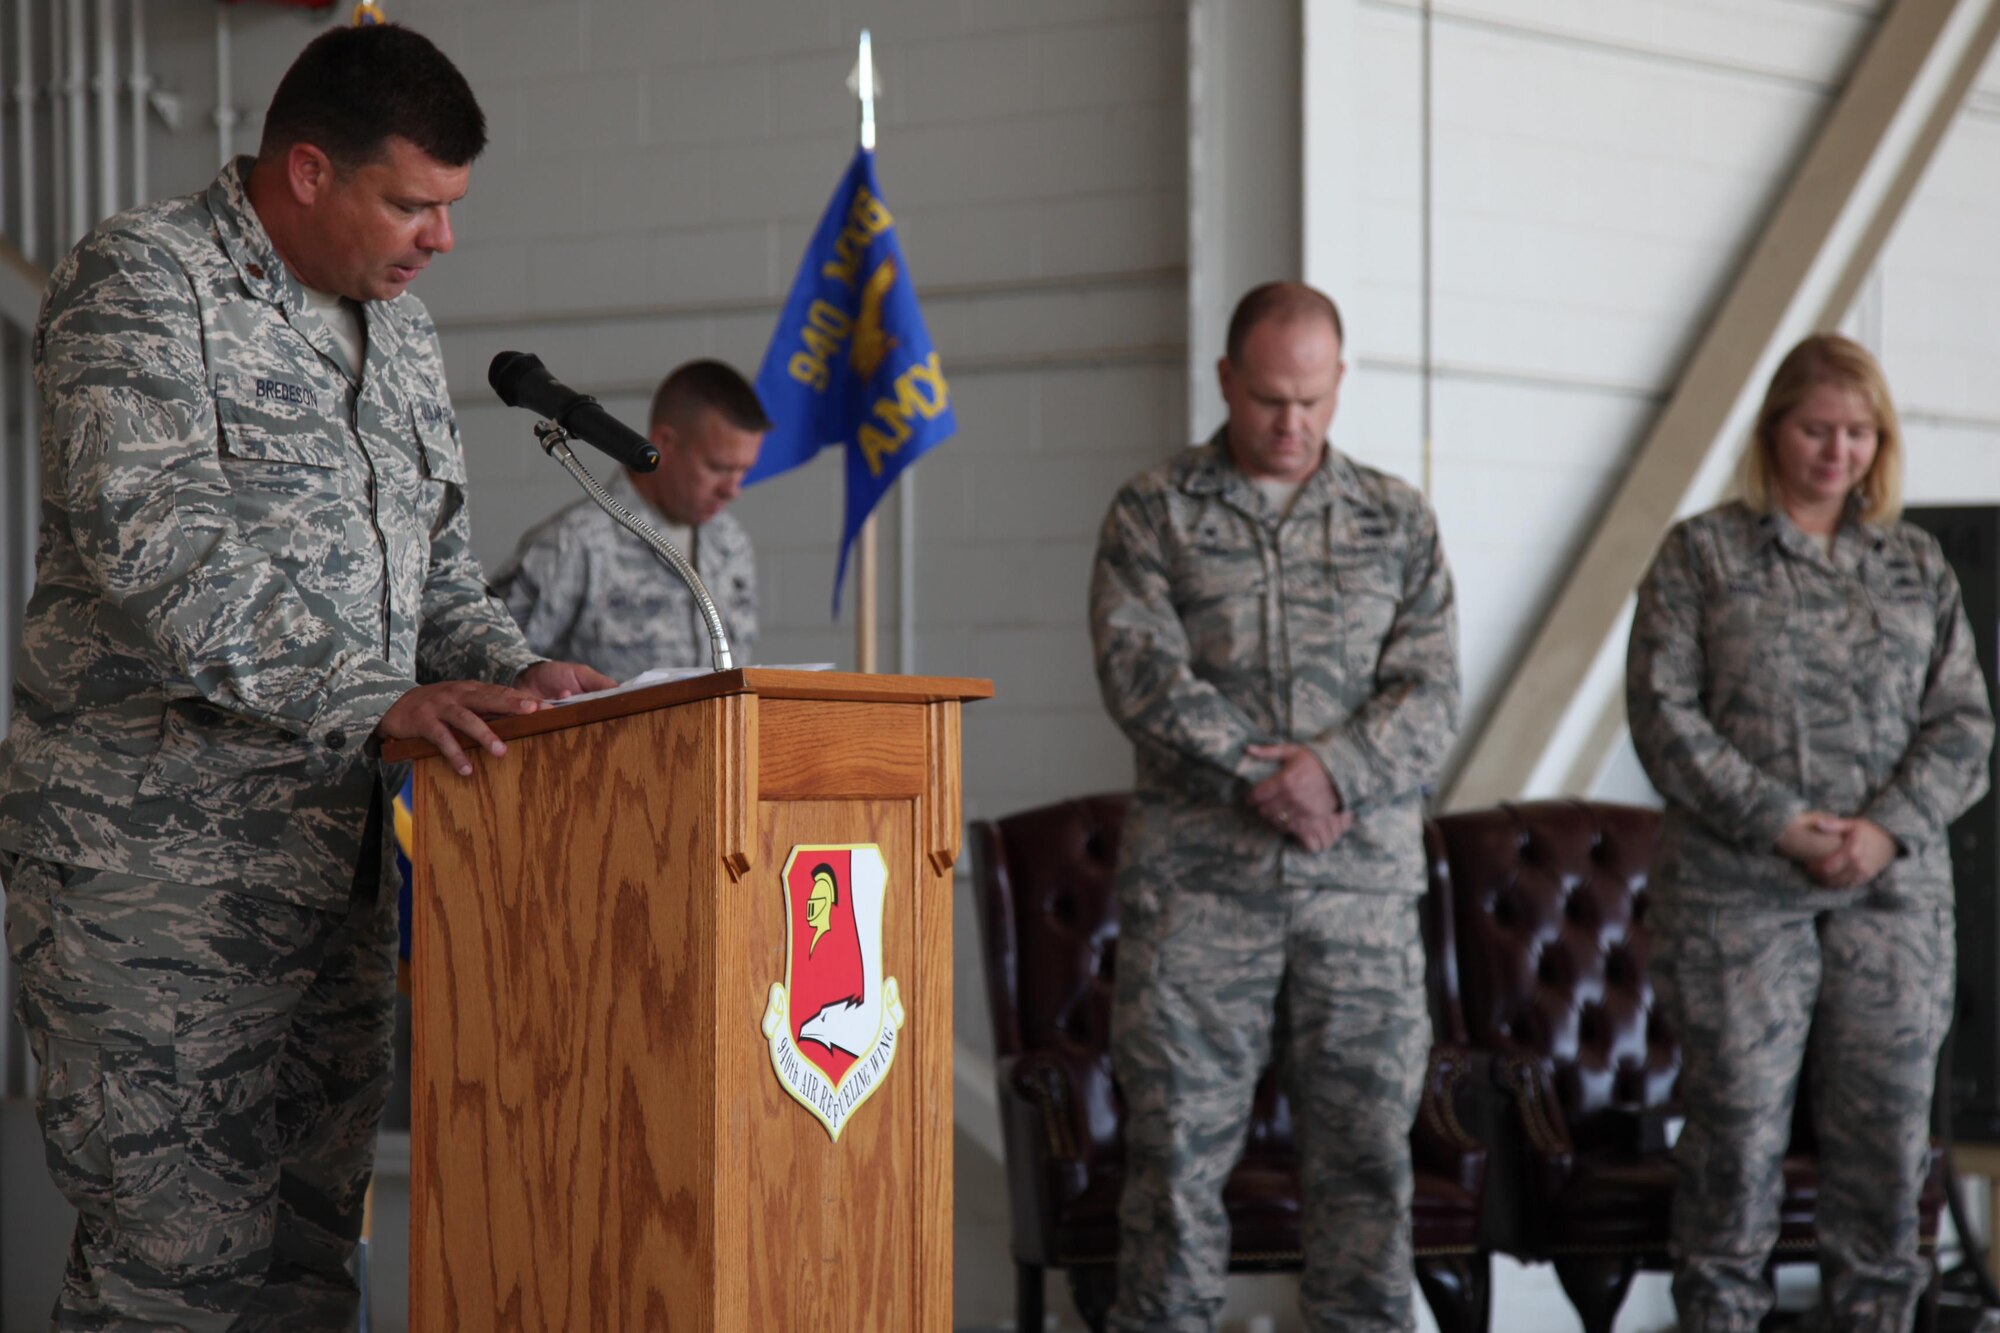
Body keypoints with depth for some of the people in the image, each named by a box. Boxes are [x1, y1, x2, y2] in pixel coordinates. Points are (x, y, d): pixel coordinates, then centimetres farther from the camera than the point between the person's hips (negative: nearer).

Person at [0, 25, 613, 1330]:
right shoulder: (143, 279, -9)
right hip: (156, 851, -8)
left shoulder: (398, 329, 16)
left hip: (336, 858, 8)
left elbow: (439, 562, 24)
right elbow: (154, 546, -21)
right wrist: (377, 700, -29)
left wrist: (509, 673, 2)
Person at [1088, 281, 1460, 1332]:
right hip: (1197, 882, -2)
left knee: (1367, 1145, 3)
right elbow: (1142, 672, -7)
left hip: (1364, 885, 2)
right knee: (1179, 1143, -1)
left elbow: (1431, 693, 3)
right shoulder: (1153, 512, 5)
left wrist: (1337, 772, -15)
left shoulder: (1397, 522, 12)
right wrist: (1261, 780, -15)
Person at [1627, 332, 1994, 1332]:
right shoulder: (1701, 554, 5)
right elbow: (1663, 710, -4)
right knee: (1737, 1124, -3)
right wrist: (1781, 824, -12)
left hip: (1892, 889, 3)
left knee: (1888, 1127, 3)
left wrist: (1889, 828, -9)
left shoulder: (1917, 565, 14)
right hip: (1736, 893, -3)